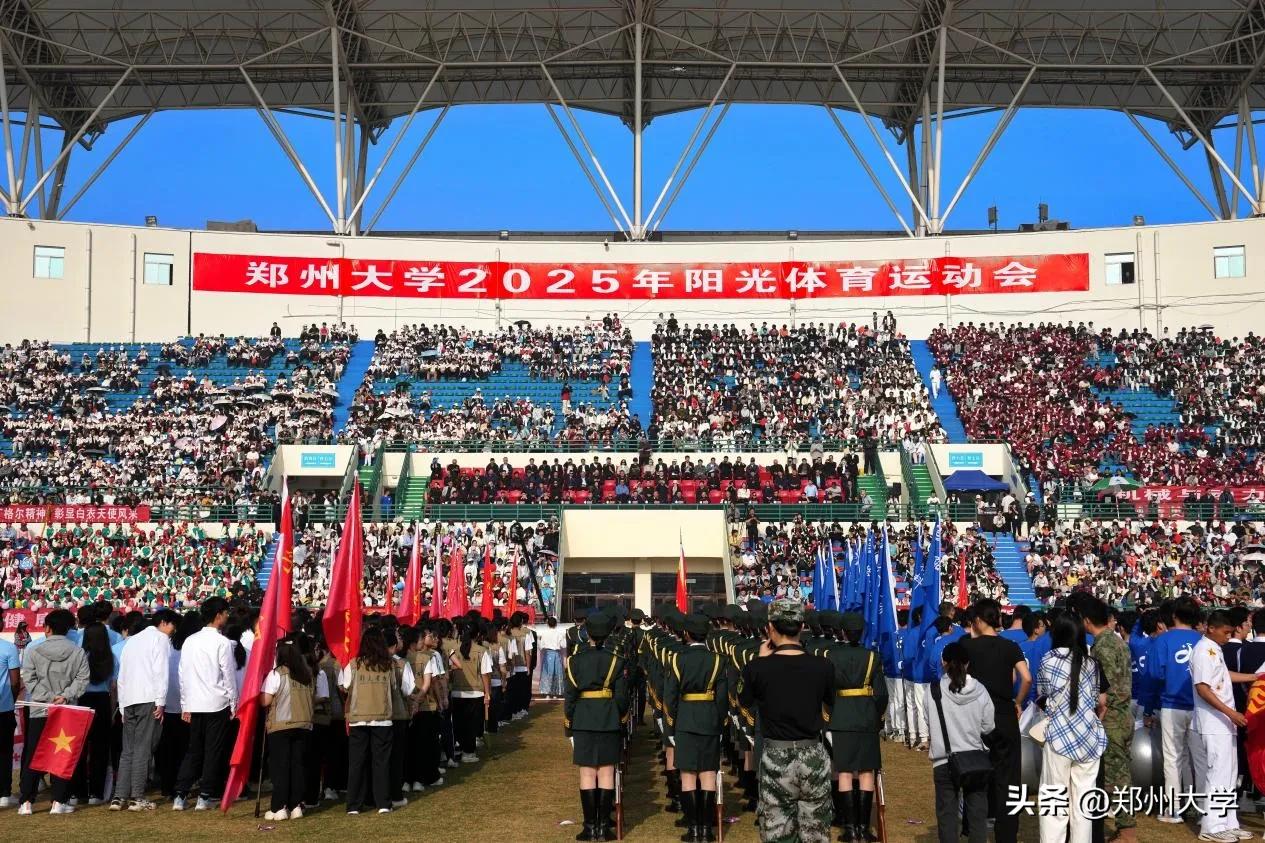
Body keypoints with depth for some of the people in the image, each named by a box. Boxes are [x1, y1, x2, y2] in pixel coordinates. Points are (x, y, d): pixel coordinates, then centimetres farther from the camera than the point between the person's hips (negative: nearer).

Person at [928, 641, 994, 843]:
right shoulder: (979, 690, -4)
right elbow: (988, 727, 2)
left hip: (945, 761, -2)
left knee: (947, 813, 6)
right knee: (977, 813, 10)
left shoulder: (934, 690, -10)